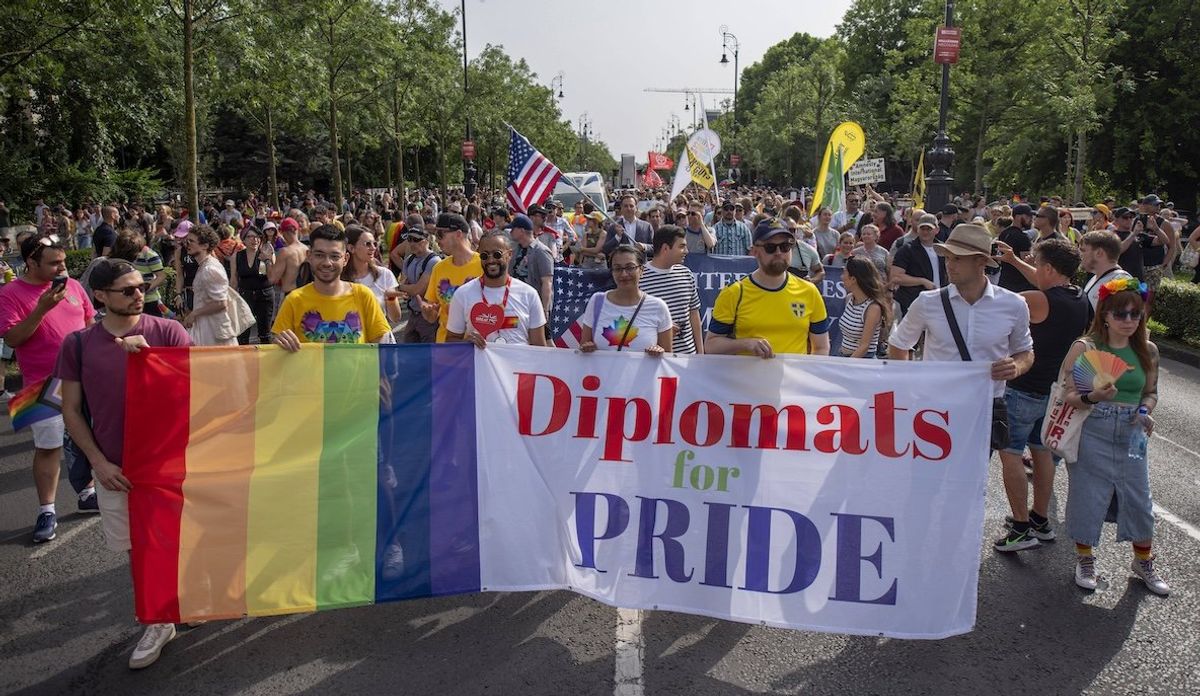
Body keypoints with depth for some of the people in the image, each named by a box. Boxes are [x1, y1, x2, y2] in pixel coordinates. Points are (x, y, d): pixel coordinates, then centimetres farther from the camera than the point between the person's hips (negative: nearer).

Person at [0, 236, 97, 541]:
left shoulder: (72, 285, 3)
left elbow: (90, 321, 13)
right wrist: (42, 308, -25)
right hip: (45, 384, -4)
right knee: (48, 447, 1)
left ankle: (87, 493, 31)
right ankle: (47, 511, 11)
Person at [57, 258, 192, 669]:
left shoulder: (167, 332, -7)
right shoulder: (78, 344, -2)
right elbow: (71, 411, 3)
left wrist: (148, 354, -25)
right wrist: (99, 463, -5)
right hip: (116, 468, 2)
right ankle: (157, 623, 28)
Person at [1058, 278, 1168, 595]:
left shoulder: (1148, 351, 4)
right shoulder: (1085, 347, -9)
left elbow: (1151, 392, 16)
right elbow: (1066, 394, -11)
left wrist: (1145, 412, -5)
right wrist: (1092, 397, -31)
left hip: (1131, 436, 4)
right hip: (1091, 435, -4)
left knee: (1139, 499, 8)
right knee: (1088, 497, 4)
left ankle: (1144, 562, 32)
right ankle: (1085, 559, 27)